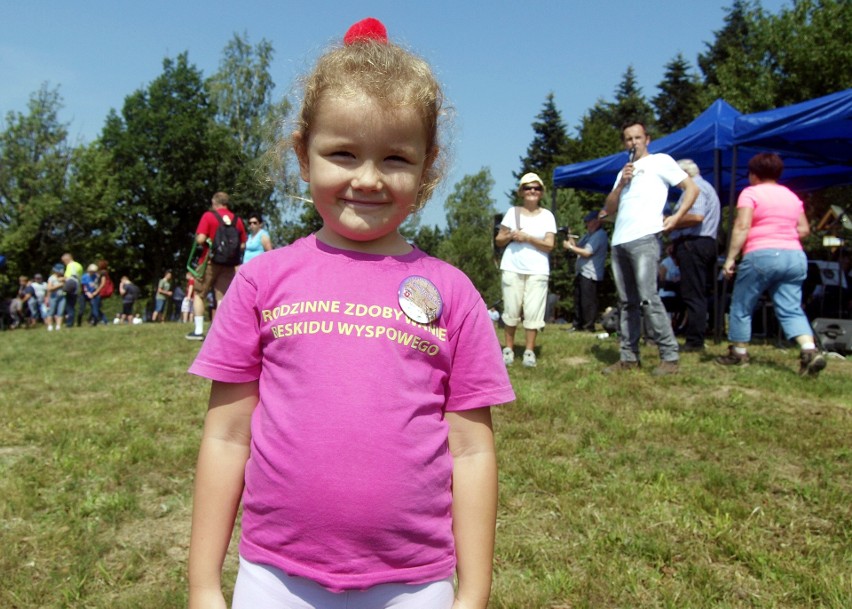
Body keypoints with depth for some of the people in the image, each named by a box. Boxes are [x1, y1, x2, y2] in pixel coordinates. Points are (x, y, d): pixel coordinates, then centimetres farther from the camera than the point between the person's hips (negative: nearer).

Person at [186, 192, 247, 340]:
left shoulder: (208, 216, -6)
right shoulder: (237, 220, 4)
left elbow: (200, 239, -15)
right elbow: (242, 245, 4)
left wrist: (197, 239, 7)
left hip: (210, 261, -3)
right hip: (229, 265, 3)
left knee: (199, 294, 10)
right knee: (222, 297, 6)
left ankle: (198, 331, 6)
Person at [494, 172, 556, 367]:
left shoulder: (547, 215, 5)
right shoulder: (513, 212, 8)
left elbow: (549, 244, -4)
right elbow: (498, 240, 9)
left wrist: (527, 237, -14)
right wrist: (509, 236, -12)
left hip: (537, 270, -1)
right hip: (512, 268, 1)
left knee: (533, 311, -4)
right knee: (511, 310, 2)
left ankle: (529, 351, 2)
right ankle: (508, 349, 10)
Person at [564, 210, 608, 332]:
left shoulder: (600, 235, -10)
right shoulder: (588, 235, 19)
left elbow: (587, 252, -17)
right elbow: (577, 247, 19)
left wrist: (570, 247, -10)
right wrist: (570, 238, 2)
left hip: (590, 275, -10)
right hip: (581, 272, 10)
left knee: (588, 301, -9)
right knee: (578, 300, 12)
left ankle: (589, 326, -3)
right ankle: (578, 325, 19)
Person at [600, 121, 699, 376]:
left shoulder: (660, 161, 7)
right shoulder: (624, 171, 25)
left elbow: (692, 188, 2)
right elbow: (609, 208, 18)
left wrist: (676, 217, -10)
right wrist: (621, 183, 4)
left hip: (644, 239, -7)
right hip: (619, 242, 7)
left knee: (647, 299, -15)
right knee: (626, 302, 7)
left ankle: (670, 357, -10)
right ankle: (628, 357, 10)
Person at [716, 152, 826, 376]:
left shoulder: (751, 193, -1)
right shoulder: (792, 196, 18)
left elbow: (742, 227, -11)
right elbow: (804, 230, 16)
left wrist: (730, 258, -11)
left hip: (761, 256, -6)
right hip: (795, 257, 6)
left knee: (741, 307, 9)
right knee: (791, 309, 3)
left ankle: (739, 353, 16)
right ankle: (810, 351, -17)